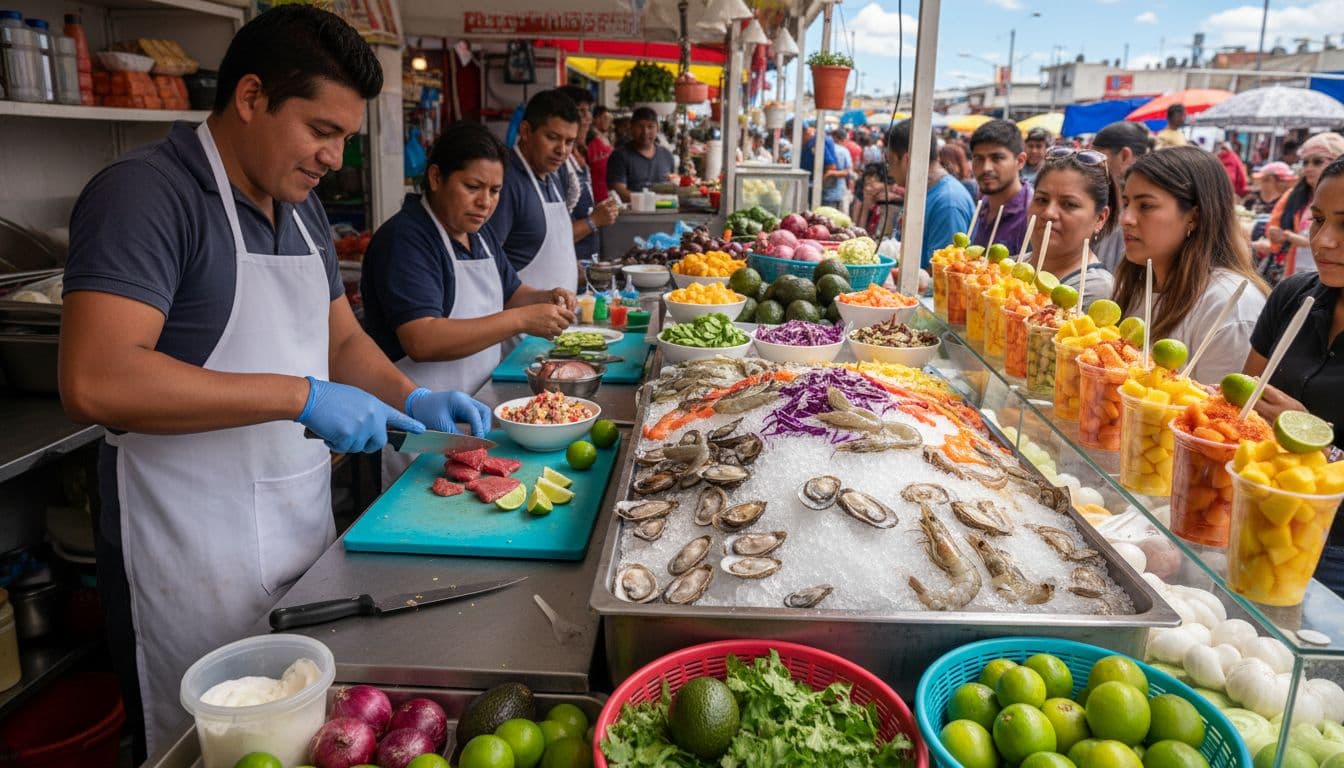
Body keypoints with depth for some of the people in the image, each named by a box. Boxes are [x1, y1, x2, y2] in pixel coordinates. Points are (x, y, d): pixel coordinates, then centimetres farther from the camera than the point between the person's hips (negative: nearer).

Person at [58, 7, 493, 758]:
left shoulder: (302, 207, 10)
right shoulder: (146, 192, -16)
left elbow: (342, 338, 17)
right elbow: (95, 381, -27)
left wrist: (413, 400, -1)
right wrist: (302, 396, -27)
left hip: (303, 529, 8)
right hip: (195, 557, -7)